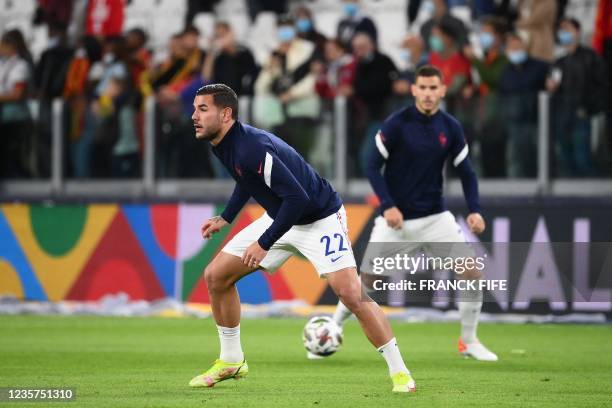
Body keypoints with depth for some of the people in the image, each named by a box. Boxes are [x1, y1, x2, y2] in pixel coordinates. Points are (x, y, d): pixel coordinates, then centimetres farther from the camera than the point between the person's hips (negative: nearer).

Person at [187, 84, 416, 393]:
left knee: (350, 293, -23)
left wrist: (264, 244, -29)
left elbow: (297, 198, -34)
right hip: (280, 217, 9)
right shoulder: (223, 145, -3)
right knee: (216, 276, 4)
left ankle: (400, 372, -11)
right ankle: (231, 361, 19)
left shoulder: (252, 148, -31)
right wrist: (225, 218, 14)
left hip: (320, 219, -9)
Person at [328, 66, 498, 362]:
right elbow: (373, 166, -9)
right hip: (396, 218, -3)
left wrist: (475, 211, -9)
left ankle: (468, 342, 9)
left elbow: (466, 173, 6)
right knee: (366, 280, -3)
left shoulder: (450, 128, 0)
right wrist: (387, 206, -20)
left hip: (435, 216, 3)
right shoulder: (397, 123, -12)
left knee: (472, 272, -8)